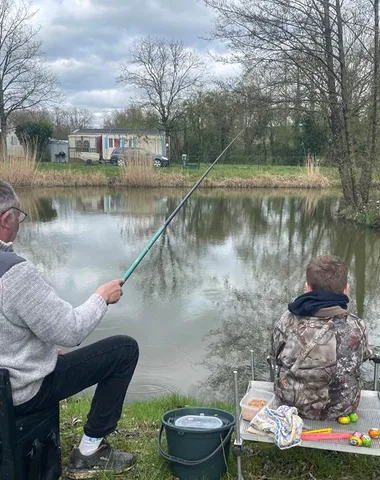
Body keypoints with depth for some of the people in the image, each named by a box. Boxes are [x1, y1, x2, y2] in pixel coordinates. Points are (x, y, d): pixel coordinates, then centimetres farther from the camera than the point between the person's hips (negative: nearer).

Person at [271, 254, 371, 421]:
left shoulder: (287, 320, -19)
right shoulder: (355, 328, -22)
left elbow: (276, 357, -2)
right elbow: (362, 357, 0)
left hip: (289, 401, 1)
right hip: (339, 408, -1)